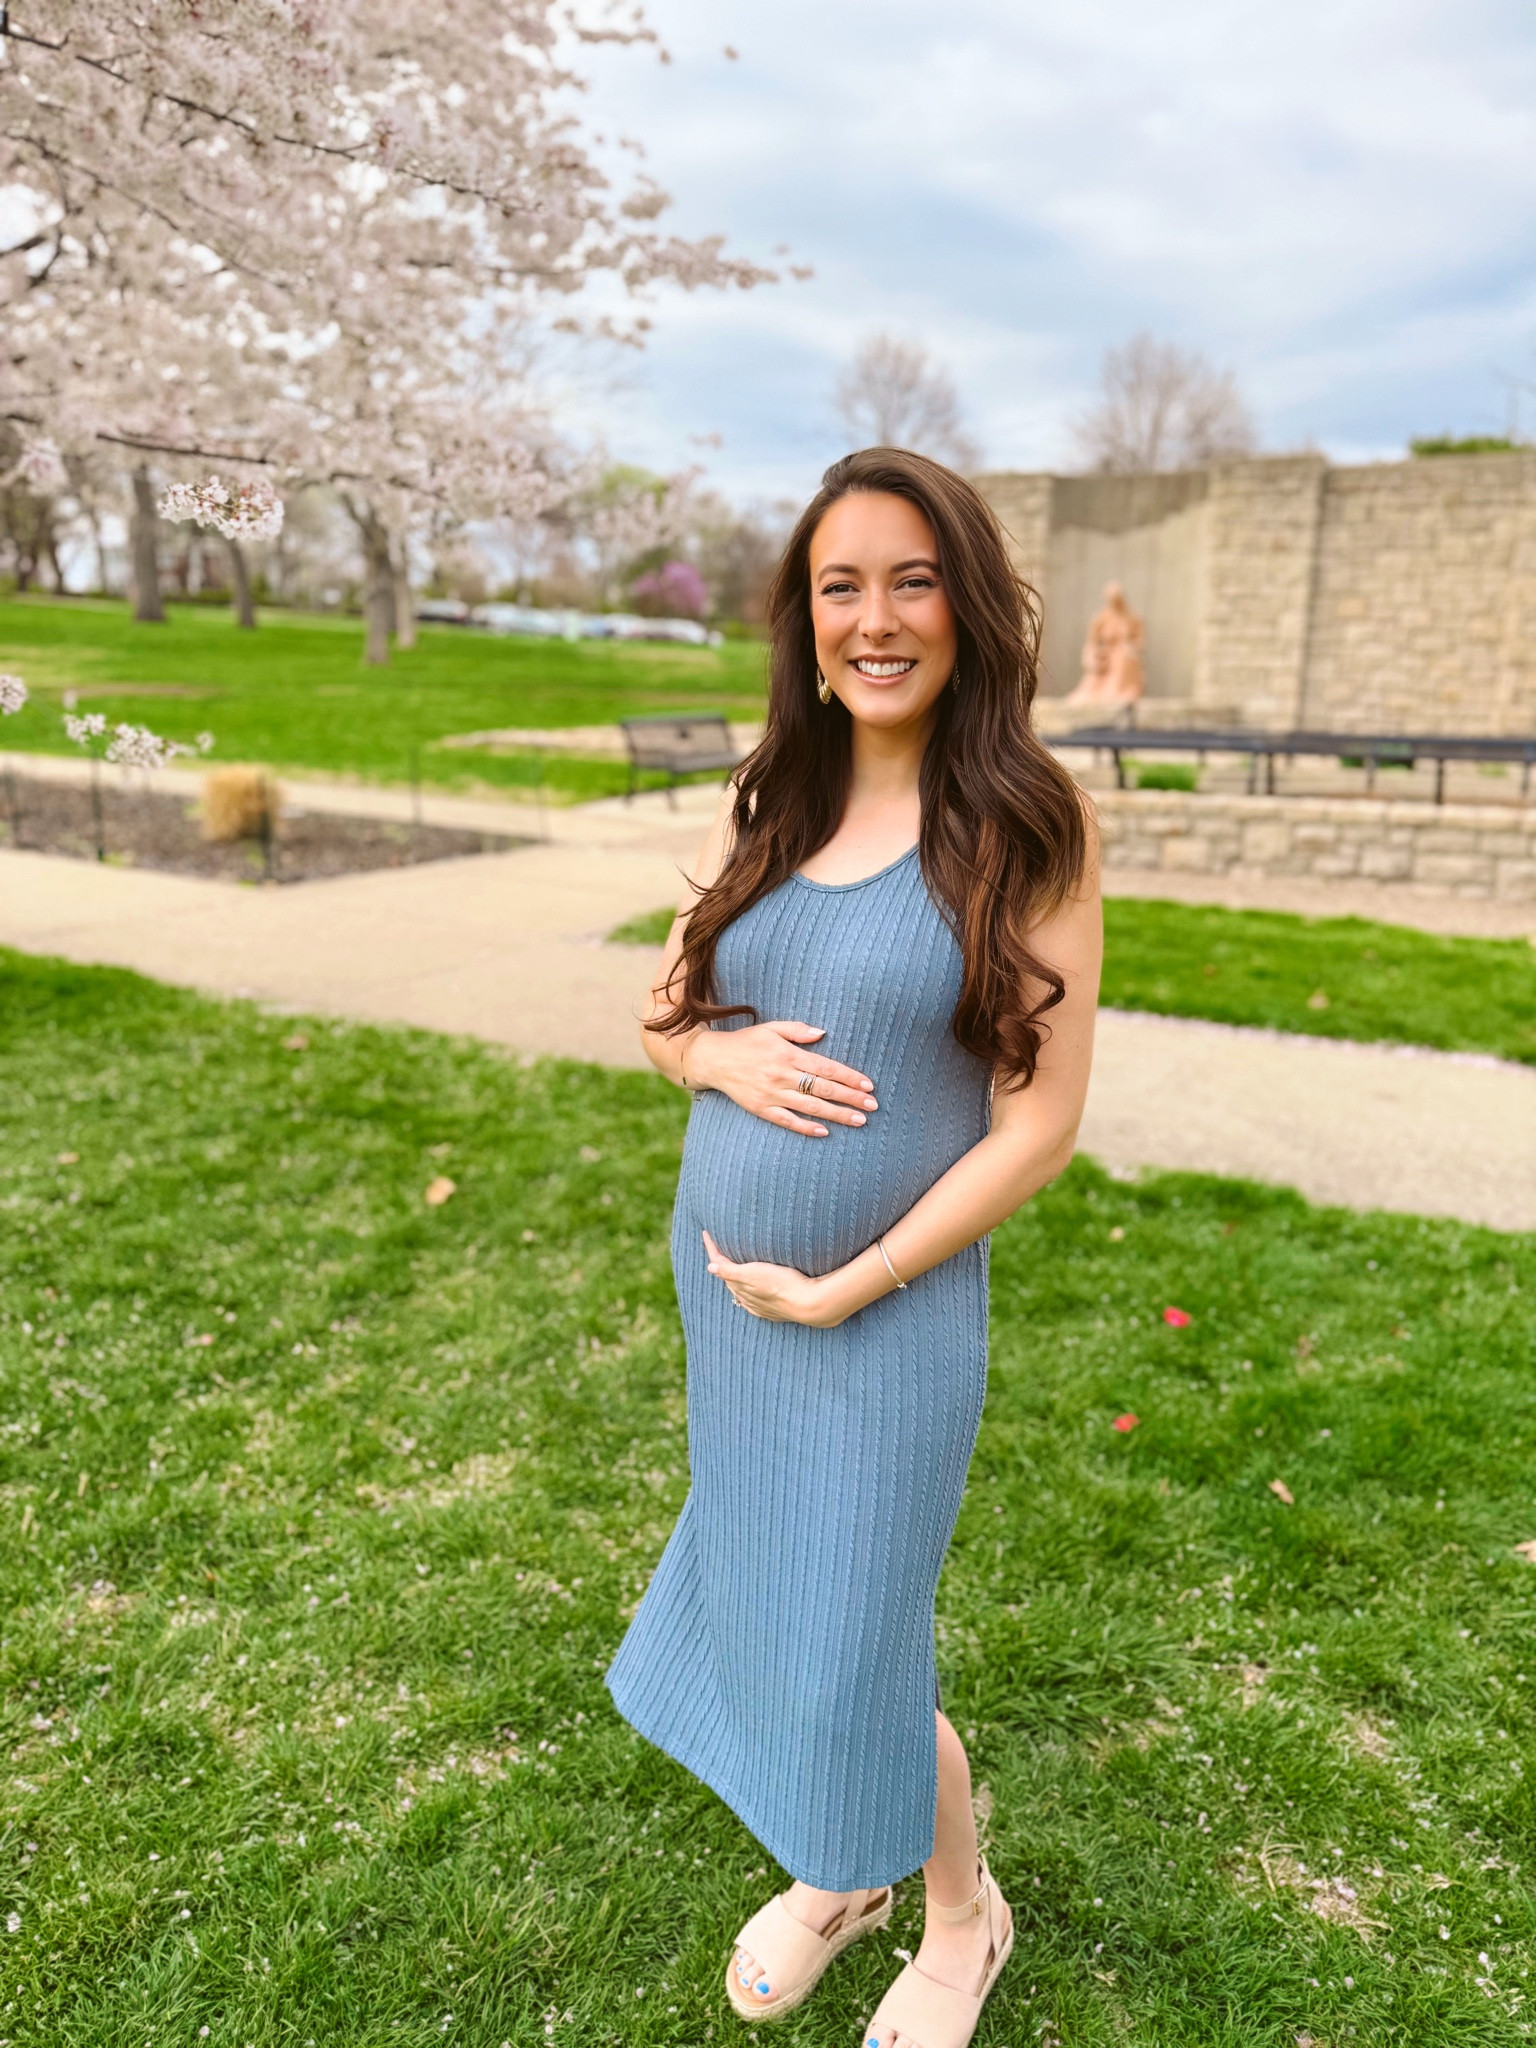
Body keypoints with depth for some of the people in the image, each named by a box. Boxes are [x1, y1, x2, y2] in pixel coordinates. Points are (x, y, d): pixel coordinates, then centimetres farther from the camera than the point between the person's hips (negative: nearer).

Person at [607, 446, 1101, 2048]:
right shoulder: (764, 805, 1)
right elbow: (662, 1011, 9)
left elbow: (1040, 1125, -15)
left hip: (883, 1311, -5)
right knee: (755, 1596, 21)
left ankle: (962, 1915, 41)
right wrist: (729, 1057, -14)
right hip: (716, 1284, 6)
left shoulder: (1025, 829, -14)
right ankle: (835, 1876, 50)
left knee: (850, 1657, 8)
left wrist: (844, 1289, -15)